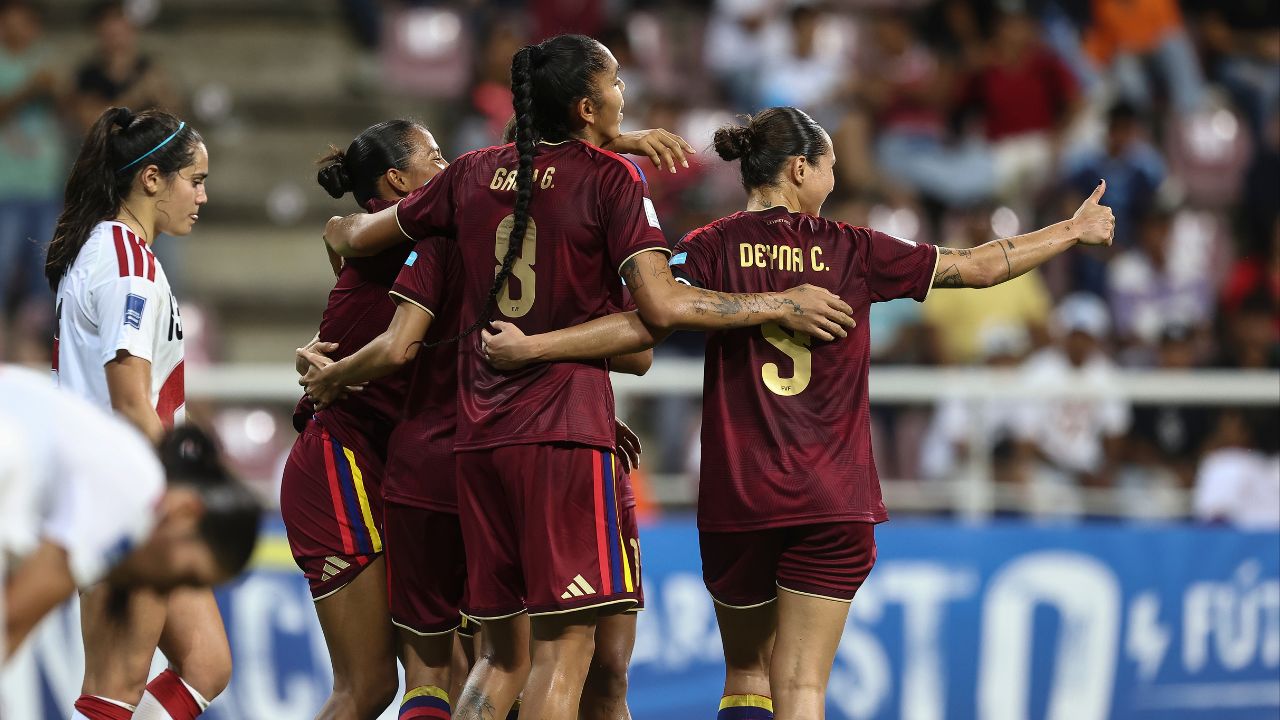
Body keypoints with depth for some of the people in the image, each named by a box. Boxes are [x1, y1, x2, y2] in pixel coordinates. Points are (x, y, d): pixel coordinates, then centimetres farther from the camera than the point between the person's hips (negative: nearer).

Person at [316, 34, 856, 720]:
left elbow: (356, 236, 23)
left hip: (479, 433, 6)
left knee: (502, 653, 14)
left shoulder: (474, 174, 12)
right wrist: (781, 305, -4)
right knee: (565, 646, -6)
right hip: (565, 431, -6)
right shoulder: (612, 178, -4)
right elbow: (661, 305, -13)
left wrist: (344, 225, 47)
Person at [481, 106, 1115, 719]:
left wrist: (531, 347, -14)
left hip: (736, 495, 1)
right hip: (834, 500, 0)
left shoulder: (713, 248, -2)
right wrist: (1074, 231, 21)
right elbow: (977, 267, 8)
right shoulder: (852, 251, 1)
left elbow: (648, 322, -17)